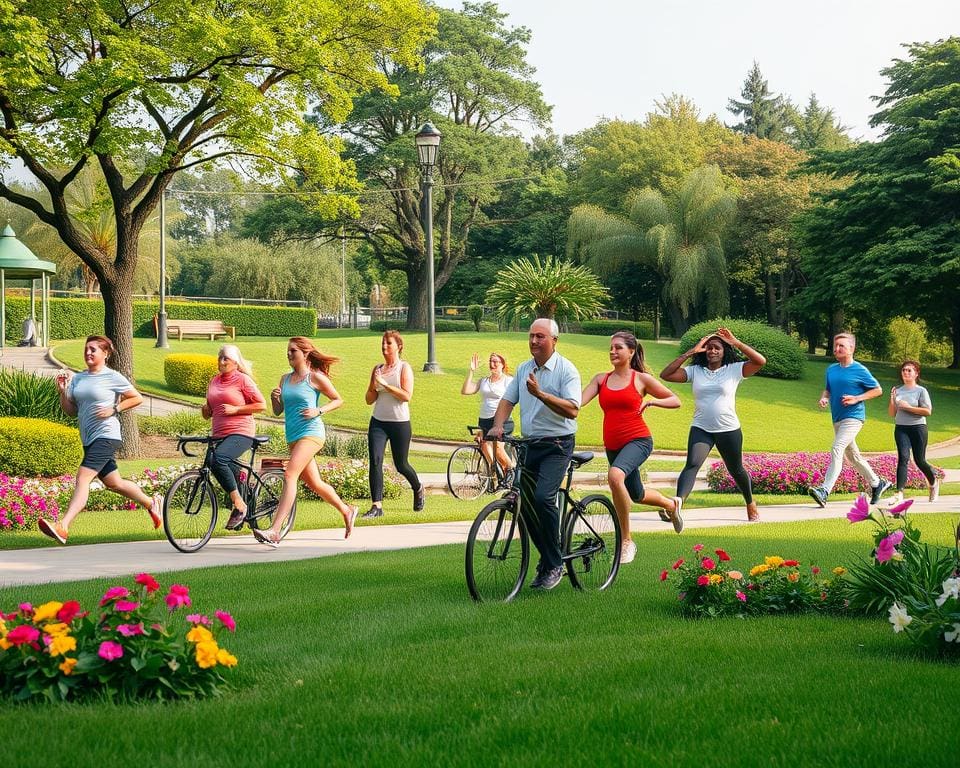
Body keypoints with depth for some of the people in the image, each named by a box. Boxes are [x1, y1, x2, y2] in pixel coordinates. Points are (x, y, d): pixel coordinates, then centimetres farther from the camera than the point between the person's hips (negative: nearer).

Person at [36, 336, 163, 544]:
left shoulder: (113, 377, -4)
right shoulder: (78, 378, 12)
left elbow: (137, 399, 2)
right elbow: (71, 411, 14)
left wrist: (114, 409, -10)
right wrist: (62, 392, -3)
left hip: (106, 435, -8)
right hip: (89, 439, 8)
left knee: (83, 478, -21)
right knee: (113, 483, 17)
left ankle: (63, 527, -31)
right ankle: (151, 502, 38)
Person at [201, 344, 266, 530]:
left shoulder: (242, 380, -2)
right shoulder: (214, 382, 17)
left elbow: (261, 405, -5)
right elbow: (208, 413, 25)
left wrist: (235, 409, -12)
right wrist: (205, 410, 0)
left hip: (240, 433, -8)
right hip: (218, 435, 8)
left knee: (218, 459, -31)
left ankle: (239, 505, -21)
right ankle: (238, 516, 18)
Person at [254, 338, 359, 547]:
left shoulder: (315, 377, -4)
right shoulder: (285, 379, 13)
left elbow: (338, 400, 1)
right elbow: (278, 411, 15)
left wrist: (318, 411, -14)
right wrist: (274, 398, -6)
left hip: (311, 433, -8)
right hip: (293, 436, 8)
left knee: (289, 476, -21)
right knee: (314, 483, 15)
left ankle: (274, 531, -28)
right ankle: (347, 511, 37)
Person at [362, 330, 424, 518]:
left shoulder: (404, 368, -3)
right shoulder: (377, 369, 9)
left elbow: (407, 396, -16)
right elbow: (369, 400, 12)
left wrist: (385, 384, -20)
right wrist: (374, 386, -7)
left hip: (400, 423, -4)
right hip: (378, 422, 4)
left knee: (401, 465, 8)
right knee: (375, 461, -13)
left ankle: (418, 488, 39)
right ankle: (376, 506, -12)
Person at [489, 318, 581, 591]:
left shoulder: (566, 370, -9)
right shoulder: (524, 369, 11)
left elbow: (572, 410, -20)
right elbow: (507, 400, 10)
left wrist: (541, 393, -30)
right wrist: (497, 425, -9)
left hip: (557, 445, -7)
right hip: (530, 445, 7)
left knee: (543, 498, -23)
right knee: (526, 504, 5)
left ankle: (554, 565, -12)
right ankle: (546, 559, 22)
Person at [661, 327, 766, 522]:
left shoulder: (734, 369, -2)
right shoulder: (695, 371, 2)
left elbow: (760, 361, -16)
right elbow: (665, 375, -8)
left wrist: (736, 343, -16)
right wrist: (690, 352, -10)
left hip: (729, 430, 0)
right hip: (700, 430, 0)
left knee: (736, 470, 17)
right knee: (692, 464, -24)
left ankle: (750, 504, 43)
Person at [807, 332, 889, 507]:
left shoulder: (860, 370, -7)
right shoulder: (831, 369, 11)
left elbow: (878, 390, -1)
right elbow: (827, 389, 23)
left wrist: (856, 399, -13)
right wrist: (823, 398, -1)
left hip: (853, 417, -8)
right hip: (837, 419, 8)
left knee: (837, 450, -22)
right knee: (852, 456, 17)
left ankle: (824, 491, -31)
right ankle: (877, 484, 34)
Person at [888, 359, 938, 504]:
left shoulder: (921, 391, -2)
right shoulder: (898, 391, 11)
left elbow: (928, 411, -11)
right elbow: (892, 413, 12)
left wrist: (908, 407, -14)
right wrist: (892, 400, -6)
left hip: (918, 428, -3)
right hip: (900, 429, 3)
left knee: (919, 461, 4)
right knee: (903, 457, -14)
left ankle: (934, 482, 35)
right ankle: (899, 493, -21)